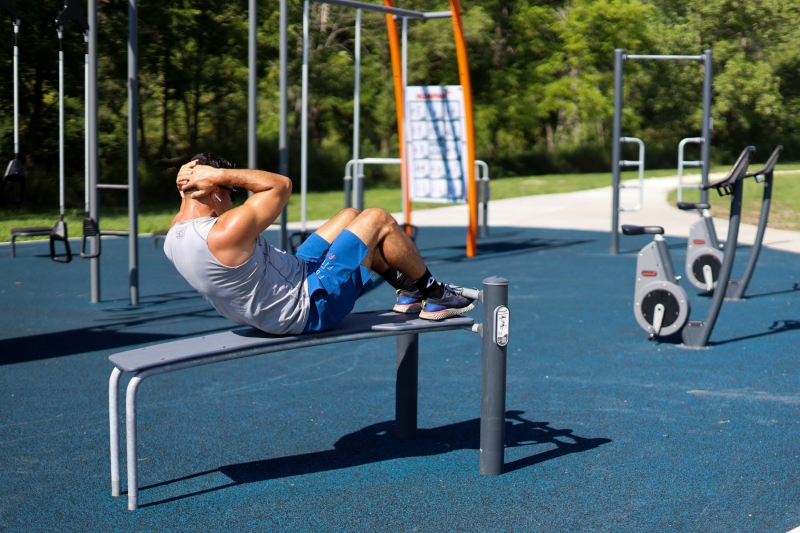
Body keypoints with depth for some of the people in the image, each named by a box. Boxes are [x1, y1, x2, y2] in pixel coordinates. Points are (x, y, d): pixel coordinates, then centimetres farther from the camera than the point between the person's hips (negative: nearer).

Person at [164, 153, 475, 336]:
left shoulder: (174, 237, -4)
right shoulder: (225, 233, -32)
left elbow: (191, 197, 19)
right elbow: (281, 186, -21)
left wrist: (188, 180, -2)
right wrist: (221, 174, -22)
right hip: (313, 306, -10)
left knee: (350, 217, 19)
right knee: (378, 220, 0)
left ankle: (409, 291, 32)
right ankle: (434, 295, 20)